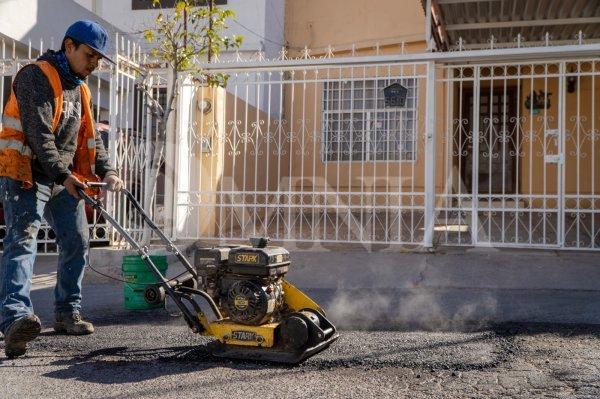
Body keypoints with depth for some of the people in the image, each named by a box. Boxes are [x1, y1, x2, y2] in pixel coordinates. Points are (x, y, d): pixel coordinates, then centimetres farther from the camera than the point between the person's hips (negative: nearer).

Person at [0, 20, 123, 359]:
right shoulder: (36, 76, -10)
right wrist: (64, 175, -28)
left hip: (65, 179, 9)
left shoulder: (80, 89, 17)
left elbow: (90, 137, 16)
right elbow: (38, 133, -21)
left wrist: (107, 171, 0)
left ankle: (68, 312, 22)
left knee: (77, 242, 9)